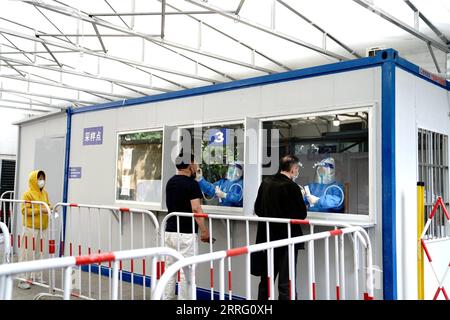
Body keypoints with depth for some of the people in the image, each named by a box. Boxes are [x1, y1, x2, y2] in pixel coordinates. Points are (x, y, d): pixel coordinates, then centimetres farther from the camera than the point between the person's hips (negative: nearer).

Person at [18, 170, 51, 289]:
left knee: (39, 253, 12)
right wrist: (40, 210, -21)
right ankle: (23, 279, 3)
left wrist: (50, 209, -2)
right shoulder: (28, 194, -9)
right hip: (31, 228, -6)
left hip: (43, 228, 7)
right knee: (28, 253, -4)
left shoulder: (45, 193, 12)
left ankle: (36, 276, 21)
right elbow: (25, 210, -14)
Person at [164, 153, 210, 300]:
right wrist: (204, 230, -13)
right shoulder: (191, 183, -12)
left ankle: (167, 297, 18)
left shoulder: (170, 182, 12)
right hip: (186, 233, -8)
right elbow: (196, 209, -18)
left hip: (170, 231, 8)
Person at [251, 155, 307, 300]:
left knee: (266, 279, 18)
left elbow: (257, 209, 10)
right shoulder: (291, 186, -17)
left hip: (267, 238, 6)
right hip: (287, 238, -6)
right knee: (286, 282, 3)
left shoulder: (266, 183, 2)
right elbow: (302, 214, -13)